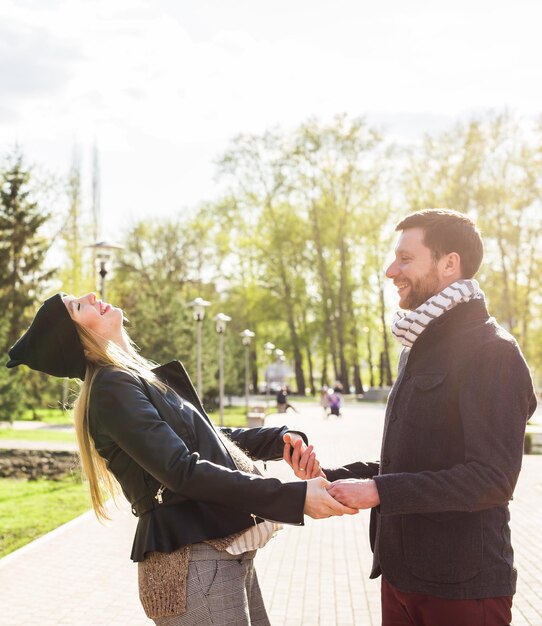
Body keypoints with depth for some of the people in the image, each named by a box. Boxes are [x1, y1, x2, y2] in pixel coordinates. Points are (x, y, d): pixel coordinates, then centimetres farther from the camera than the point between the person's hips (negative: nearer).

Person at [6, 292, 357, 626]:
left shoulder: (141, 377, 15)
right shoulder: (112, 387, -13)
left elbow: (210, 439, 18)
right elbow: (184, 471, -21)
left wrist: (281, 439, 2)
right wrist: (295, 496, -23)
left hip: (226, 549, 9)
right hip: (193, 560, -9)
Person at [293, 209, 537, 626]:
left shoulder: (491, 352, -14)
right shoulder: (420, 350, 14)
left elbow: (492, 478, -22)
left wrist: (379, 491, -21)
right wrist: (330, 478, 4)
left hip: (462, 589, -8)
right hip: (401, 575, 8)